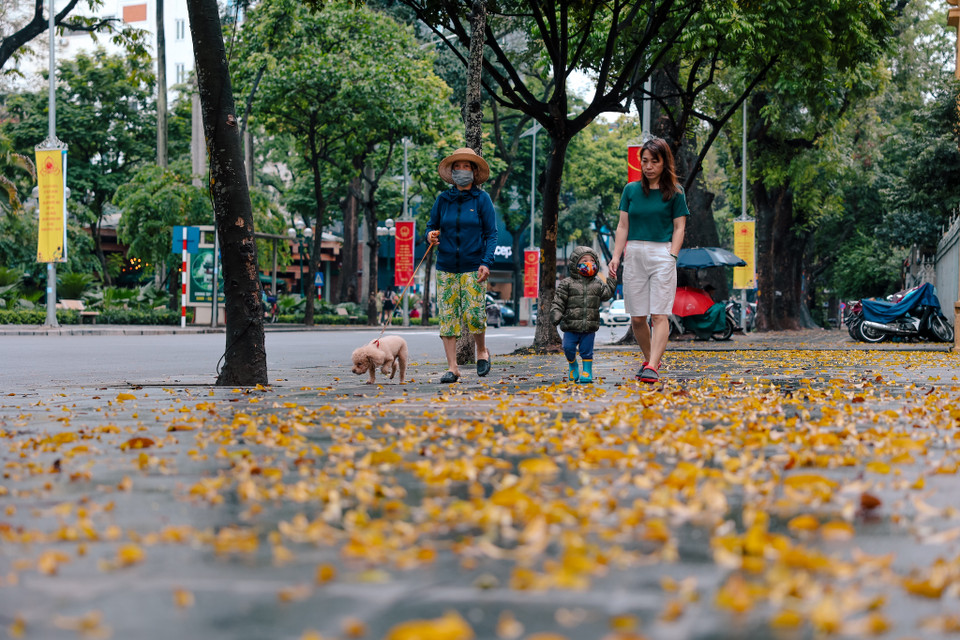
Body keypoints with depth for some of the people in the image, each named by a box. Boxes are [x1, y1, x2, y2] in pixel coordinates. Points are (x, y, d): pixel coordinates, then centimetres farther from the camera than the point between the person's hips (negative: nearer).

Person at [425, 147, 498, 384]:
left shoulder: (482, 199, 0)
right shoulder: (443, 199, 7)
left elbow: (491, 234, -1)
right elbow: (432, 226, 15)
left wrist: (486, 262, -12)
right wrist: (430, 235, -9)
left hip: (473, 266, -3)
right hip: (446, 266, 3)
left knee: (473, 313, -11)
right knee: (447, 315, -2)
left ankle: (482, 351, 18)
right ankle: (452, 368, 2)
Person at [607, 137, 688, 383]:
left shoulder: (674, 192, 3)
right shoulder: (631, 189, 11)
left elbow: (679, 227, 3)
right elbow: (623, 226, 12)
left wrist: (672, 256, -9)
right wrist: (616, 256, 2)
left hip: (662, 254, -3)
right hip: (634, 253, 3)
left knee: (660, 314, -11)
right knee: (637, 317, 5)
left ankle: (652, 367, -17)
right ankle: (649, 358, 23)